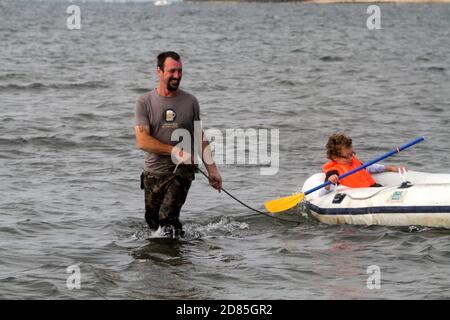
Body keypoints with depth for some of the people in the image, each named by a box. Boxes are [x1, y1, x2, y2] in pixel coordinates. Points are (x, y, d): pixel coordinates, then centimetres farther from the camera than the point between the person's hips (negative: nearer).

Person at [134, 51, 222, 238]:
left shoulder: (190, 102, 4)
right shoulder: (145, 103, -3)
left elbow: (200, 138, 12)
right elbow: (142, 141, -12)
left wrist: (212, 170, 10)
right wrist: (175, 151, -18)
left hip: (182, 172, -1)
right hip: (153, 173, 1)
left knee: (167, 217, -21)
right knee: (153, 222, 9)